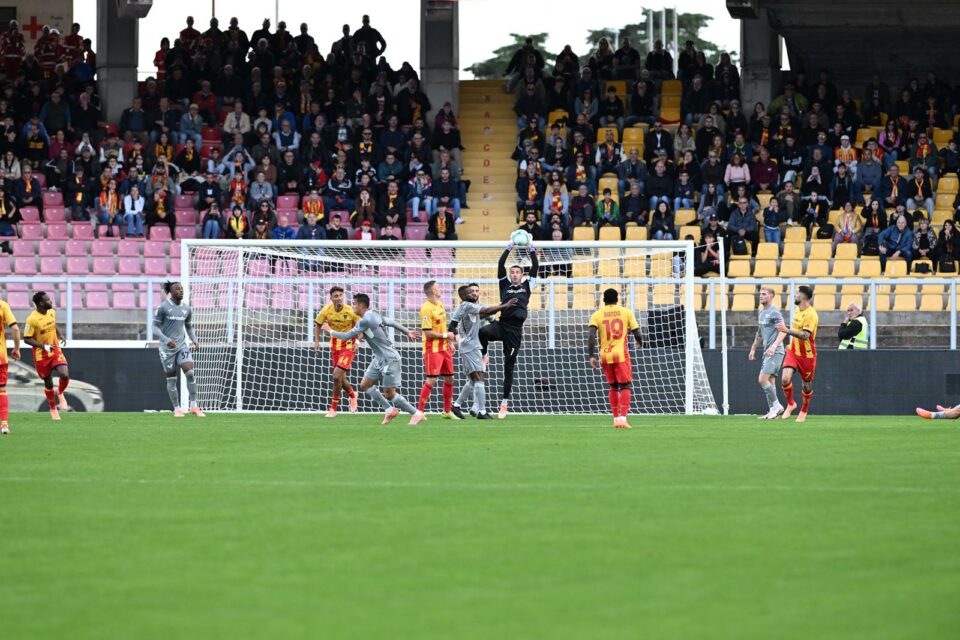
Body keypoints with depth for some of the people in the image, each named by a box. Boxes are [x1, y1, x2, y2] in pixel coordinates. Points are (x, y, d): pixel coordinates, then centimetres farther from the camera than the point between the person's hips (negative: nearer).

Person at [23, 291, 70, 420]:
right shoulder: (32, 319, -21)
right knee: (48, 383, 7)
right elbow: (27, 339, -18)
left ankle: (60, 393, 15)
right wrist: (44, 346, -27)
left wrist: (60, 336, 0)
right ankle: (53, 409, 30)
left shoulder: (52, 312, 0)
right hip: (41, 355, -4)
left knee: (64, 375, -18)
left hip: (55, 351, 4)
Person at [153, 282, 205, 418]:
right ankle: (177, 409, 10)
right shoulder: (163, 308, -6)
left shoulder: (186, 309, 8)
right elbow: (155, 327, -7)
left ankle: (194, 406, -8)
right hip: (167, 348, -3)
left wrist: (194, 340, 4)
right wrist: (166, 340, -22)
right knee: (171, 378, 2)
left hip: (182, 345, 3)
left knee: (190, 373, -14)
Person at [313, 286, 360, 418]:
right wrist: (316, 341, 0)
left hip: (349, 345, -4)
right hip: (335, 345, 4)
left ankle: (333, 408, -2)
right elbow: (317, 324, 8)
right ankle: (352, 395, 44)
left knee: (337, 375, -16)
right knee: (340, 378, 11)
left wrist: (357, 342, -18)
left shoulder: (350, 311, -18)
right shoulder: (327, 310, -9)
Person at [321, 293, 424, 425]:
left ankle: (417, 414, 2)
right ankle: (390, 410, 10)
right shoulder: (374, 315, 8)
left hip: (389, 359, -10)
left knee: (389, 394, -7)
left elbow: (347, 336, -15)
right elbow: (392, 322, 21)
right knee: (365, 385, 7)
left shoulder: (365, 321, -19)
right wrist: (407, 332, 34)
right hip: (380, 359, 10)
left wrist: (330, 331, 1)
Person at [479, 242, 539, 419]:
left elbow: (535, 267, 11)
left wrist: (531, 250, 6)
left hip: (515, 329, 0)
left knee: (509, 365, 3)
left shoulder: (526, 286, 15)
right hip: (502, 324, 0)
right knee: (482, 332, -34)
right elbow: (500, 266, 8)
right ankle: (484, 356, -5)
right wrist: (508, 249, 4)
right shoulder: (505, 285, 14)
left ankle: (504, 403, 6)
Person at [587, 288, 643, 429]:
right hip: (621, 354, -2)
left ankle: (616, 418, 17)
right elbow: (637, 333, 3)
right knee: (625, 386, 0)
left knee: (613, 387, 19)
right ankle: (623, 418, -17)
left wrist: (591, 356, -7)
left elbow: (591, 335, -8)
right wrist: (640, 342, 25)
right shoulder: (626, 312, 3)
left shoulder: (597, 315, 4)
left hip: (605, 355, 2)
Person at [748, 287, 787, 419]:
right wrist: (753, 348, 27)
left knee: (763, 379, -15)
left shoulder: (774, 313, -10)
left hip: (775, 352, -9)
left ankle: (776, 406, -6)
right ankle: (773, 411, 8)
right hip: (767, 352, 9)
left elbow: (783, 331, -19)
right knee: (770, 381, 7)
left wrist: (774, 346, -31)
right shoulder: (761, 313, 18)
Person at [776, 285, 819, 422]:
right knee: (785, 378, -15)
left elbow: (805, 335, -28)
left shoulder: (811, 315, -18)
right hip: (794, 352, 6)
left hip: (807, 354, -6)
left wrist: (787, 331, -35)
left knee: (807, 385, 8)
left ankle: (803, 411, 28)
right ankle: (790, 404, 7)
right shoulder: (798, 311, 7)